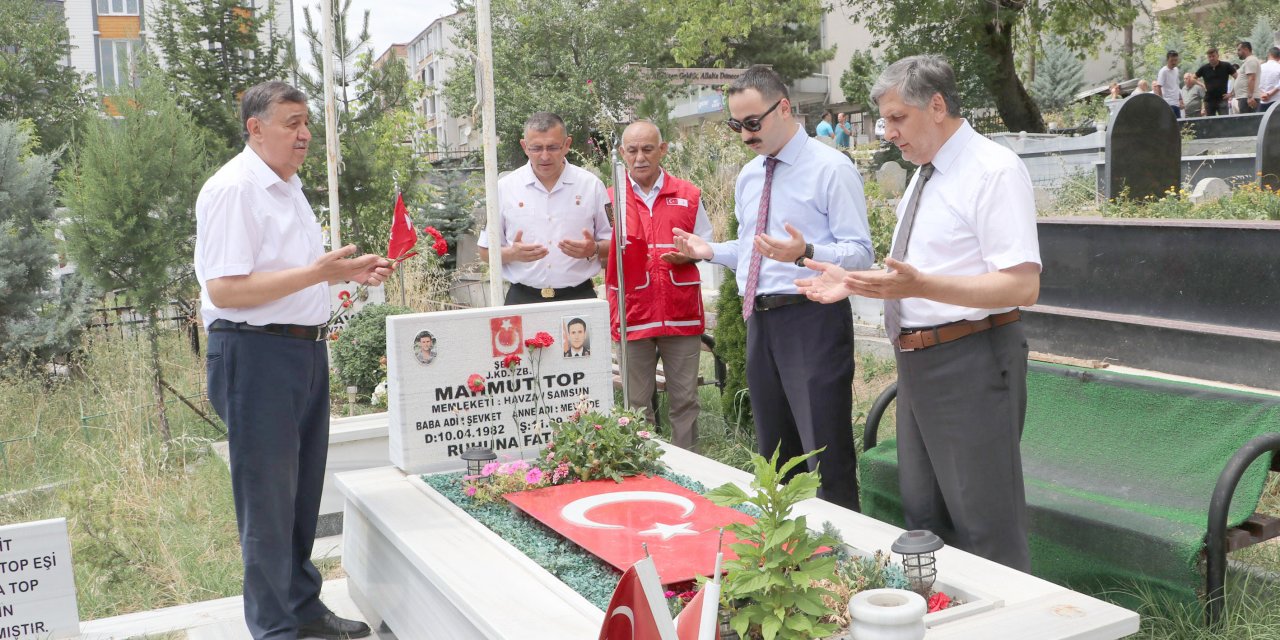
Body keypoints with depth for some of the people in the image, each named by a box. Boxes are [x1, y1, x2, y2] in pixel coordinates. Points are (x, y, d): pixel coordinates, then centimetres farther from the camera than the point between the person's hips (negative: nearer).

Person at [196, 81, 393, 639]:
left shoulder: (288, 188, 16)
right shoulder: (232, 189, -15)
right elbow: (223, 289, -22)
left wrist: (350, 271, 13)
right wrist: (315, 273, -26)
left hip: (306, 349, 9)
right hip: (255, 353, -9)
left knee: (303, 491, 17)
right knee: (268, 498, 1)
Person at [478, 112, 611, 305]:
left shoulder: (591, 185, 3)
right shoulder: (504, 188, 3)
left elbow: (613, 245, 8)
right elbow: (486, 252, 6)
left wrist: (593, 250, -14)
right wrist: (512, 254, -14)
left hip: (578, 297, 0)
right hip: (523, 300, 0)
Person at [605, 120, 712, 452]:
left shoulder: (688, 195, 7)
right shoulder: (610, 199, 5)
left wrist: (686, 255, -8)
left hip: (682, 311, 1)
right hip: (632, 311, 0)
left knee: (685, 399, 6)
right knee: (637, 403, 7)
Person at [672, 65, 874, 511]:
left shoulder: (831, 168, -8)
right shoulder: (748, 176, 15)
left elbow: (860, 253, -13)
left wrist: (805, 253, -30)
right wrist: (711, 251, 8)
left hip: (813, 320, -7)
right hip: (759, 320, 8)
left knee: (827, 455, -6)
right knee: (774, 453, 17)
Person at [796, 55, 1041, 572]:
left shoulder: (995, 171, -14)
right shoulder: (924, 175, 15)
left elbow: (1023, 285, -23)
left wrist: (921, 285, -32)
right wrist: (852, 283, 9)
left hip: (971, 363, -9)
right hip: (917, 360, 9)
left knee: (984, 528, 0)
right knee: (922, 518, 19)